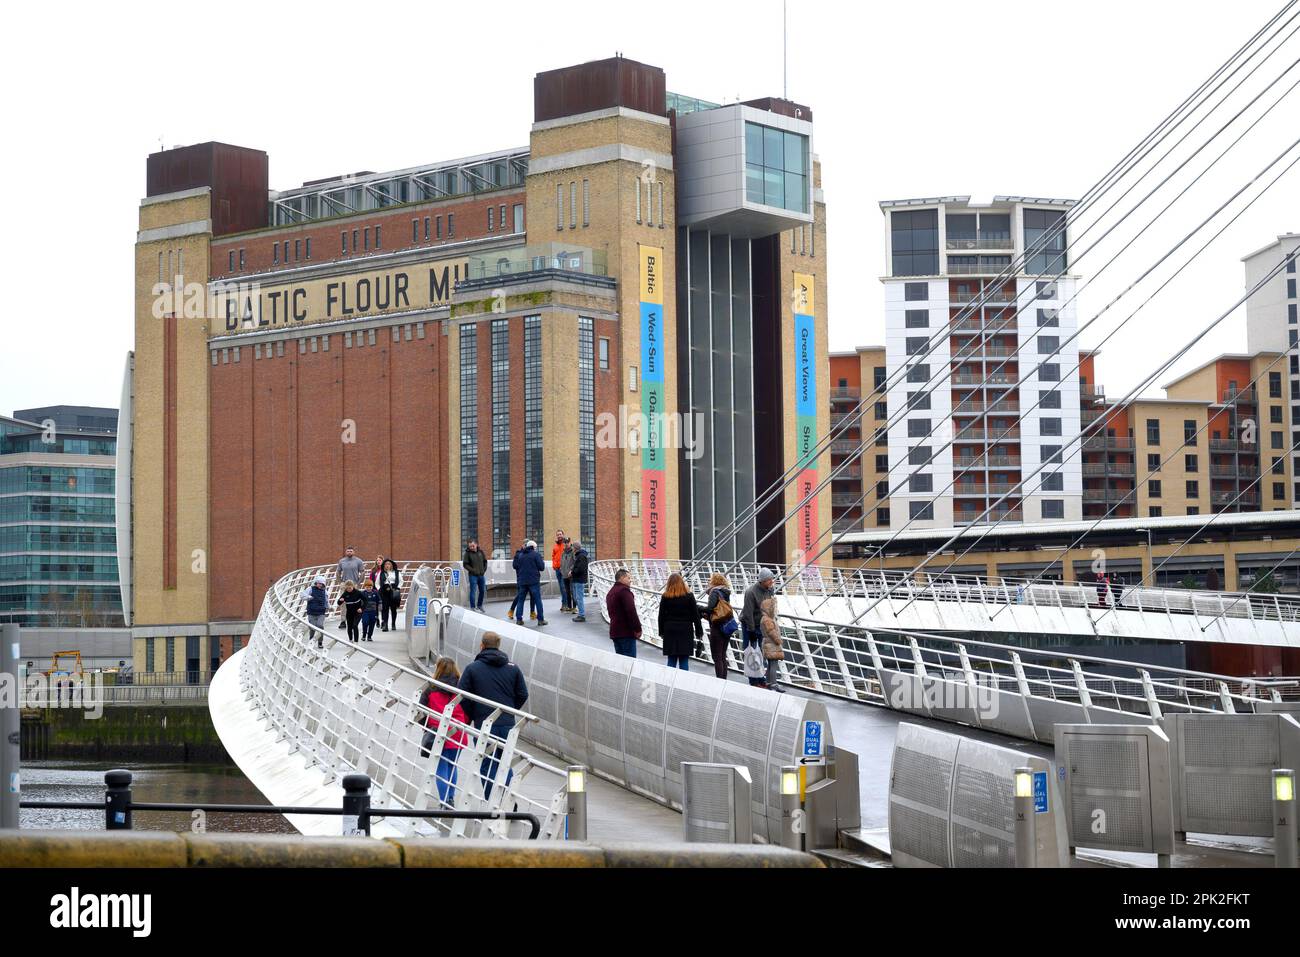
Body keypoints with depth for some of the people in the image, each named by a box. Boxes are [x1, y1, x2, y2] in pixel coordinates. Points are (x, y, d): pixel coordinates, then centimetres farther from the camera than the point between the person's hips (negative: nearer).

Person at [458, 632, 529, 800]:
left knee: (487, 767, 6)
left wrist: (471, 717, 8)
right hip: (508, 725, 3)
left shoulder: (472, 668, -4)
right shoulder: (513, 668, 5)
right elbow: (523, 695, 6)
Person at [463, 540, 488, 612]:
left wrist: (484, 569, 3)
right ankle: (472, 607, 0)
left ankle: (479, 605, 25)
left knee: (482, 591, 11)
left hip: (481, 575, 5)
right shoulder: (468, 553, -8)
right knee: (473, 591, -5)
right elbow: (465, 564, -9)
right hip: (473, 575, -5)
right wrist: (472, 570, -16)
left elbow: (485, 561, 14)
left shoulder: (480, 551, 5)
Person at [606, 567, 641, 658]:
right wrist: (638, 629, -14)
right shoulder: (624, 591, -12)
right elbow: (631, 611, -19)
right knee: (630, 659, -9)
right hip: (626, 632, -9)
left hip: (614, 632, 9)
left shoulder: (611, 592, 20)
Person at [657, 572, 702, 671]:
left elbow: (661, 616, 4)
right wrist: (699, 632, 7)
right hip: (686, 631, -1)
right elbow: (695, 615, -1)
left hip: (670, 632, 1)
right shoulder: (689, 596, -3)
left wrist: (661, 632, 13)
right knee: (684, 661, 0)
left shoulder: (665, 597, 0)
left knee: (671, 661, 5)